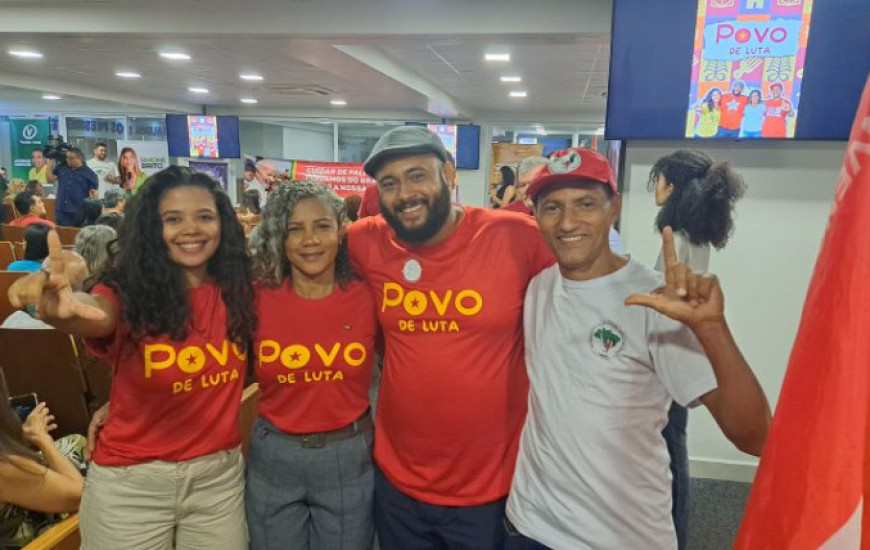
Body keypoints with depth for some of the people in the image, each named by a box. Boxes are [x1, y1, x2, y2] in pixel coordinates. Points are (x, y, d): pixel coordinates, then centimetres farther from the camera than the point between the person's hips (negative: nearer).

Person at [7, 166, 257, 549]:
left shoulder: (236, 292, -5)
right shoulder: (130, 293, -14)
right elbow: (97, 316, -36)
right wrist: (58, 309, -60)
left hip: (220, 474, 3)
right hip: (133, 483, -2)